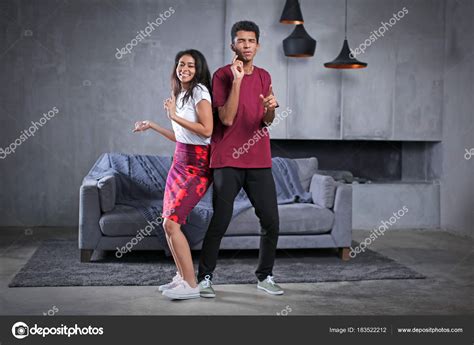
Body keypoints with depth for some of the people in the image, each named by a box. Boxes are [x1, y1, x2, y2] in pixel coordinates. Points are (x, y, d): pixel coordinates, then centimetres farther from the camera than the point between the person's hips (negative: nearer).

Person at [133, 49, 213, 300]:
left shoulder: (199, 91, -8)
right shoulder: (179, 94, 17)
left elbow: (206, 130, -19)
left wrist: (175, 116, -15)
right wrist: (151, 126, 26)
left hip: (196, 166, -8)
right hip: (179, 163, 8)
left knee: (171, 223, -14)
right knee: (168, 224, 7)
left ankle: (191, 285, -6)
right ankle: (182, 276, 20)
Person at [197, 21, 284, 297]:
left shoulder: (264, 76, 13)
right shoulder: (223, 75, -3)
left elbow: (267, 121, 11)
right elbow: (227, 118, -13)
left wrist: (270, 108, -13)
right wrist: (237, 81, -18)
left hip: (259, 160, 5)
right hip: (228, 161, -5)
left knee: (271, 222, 3)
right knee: (220, 222, -4)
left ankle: (265, 276, 19)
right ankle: (205, 277, 11)